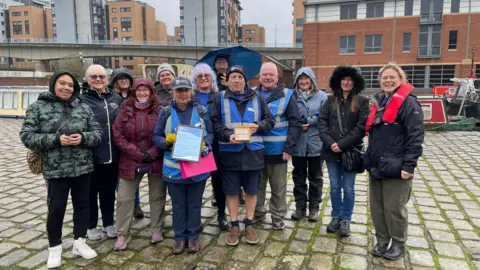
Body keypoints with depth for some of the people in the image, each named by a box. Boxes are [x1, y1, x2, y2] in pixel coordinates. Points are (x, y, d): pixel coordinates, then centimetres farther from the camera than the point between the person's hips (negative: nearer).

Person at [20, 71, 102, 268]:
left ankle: (79, 242, 29)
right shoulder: (38, 107, -1)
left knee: (82, 205, 12)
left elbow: (97, 133, 4)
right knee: (56, 209, 5)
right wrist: (56, 139, -19)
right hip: (56, 169, -3)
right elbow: (27, 136, -6)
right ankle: (54, 248, 25)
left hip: (82, 167, 3)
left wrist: (83, 137, -17)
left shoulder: (83, 108, 5)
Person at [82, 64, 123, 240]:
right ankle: (91, 226, 29)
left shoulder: (116, 99, 7)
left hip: (112, 155, 4)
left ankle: (109, 223, 33)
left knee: (109, 191, 17)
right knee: (91, 192, 12)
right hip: (90, 156, -3)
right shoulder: (81, 100, -6)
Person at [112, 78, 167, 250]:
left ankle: (156, 229, 27)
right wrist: (138, 154, -12)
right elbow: (117, 135, -4)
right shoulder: (125, 110, 1)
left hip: (156, 161, 0)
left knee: (157, 196, 10)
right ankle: (123, 234, 18)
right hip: (131, 161, 1)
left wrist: (152, 154, -13)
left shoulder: (159, 111, -2)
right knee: (124, 198, 4)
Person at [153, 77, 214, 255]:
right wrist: (166, 141, -19)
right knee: (178, 205, 12)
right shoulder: (166, 113, 0)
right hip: (174, 168, 0)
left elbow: (210, 134, 5)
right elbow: (156, 137, 2)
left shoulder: (201, 111, 2)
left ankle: (193, 236, 28)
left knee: (194, 204, 12)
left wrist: (204, 144, -16)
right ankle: (180, 237, 28)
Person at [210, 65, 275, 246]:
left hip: (253, 152, 1)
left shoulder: (257, 98, 8)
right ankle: (234, 225, 23)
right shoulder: (220, 98, 5)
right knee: (231, 191, 8)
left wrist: (258, 126, -11)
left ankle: (249, 224, 26)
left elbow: (270, 120, 9)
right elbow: (214, 123, -3)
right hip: (230, 152, -1)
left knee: (251, 190, 10)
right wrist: (228, 135, -19)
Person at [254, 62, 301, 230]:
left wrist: (289, 147, -14)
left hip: (277, 149, -3)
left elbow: (295, 123, -7)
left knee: (278, 186, 10)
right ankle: (257, 213, 32)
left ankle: (278, 216, 24)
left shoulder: (286, 95, -4)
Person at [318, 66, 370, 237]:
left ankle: (346, 220, 23)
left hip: (351, 152, -2)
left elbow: (361, 127, -9)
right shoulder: (331, 100, 6)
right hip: (331, 151, 2)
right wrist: (330, 143, -14)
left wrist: (342, 144, -15)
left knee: (348, 188, 8)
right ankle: (336, 217, 28)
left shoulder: (362, 102, -1)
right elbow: (322, 123, 0)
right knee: (335, 187, 12)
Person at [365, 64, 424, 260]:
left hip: (396, 168, -7)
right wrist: (369, 159, 14)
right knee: (377, 207, 13)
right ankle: (382, 240, 30)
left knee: (394, 209, 5)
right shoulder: (379, 102, 13)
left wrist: (408, 165, -19)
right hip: (376, 166, 7)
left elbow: (415, 137, -14)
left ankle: (398, 244, 25)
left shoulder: (409, 103, -9)